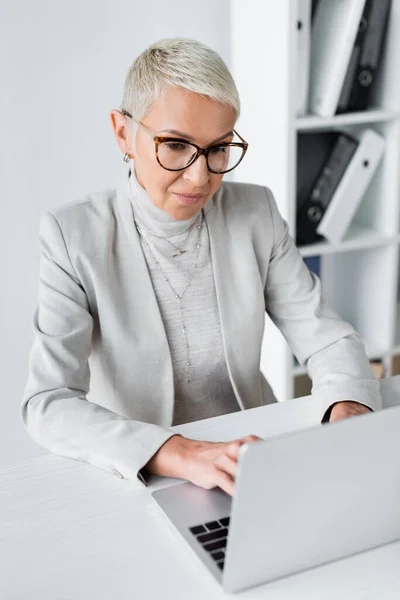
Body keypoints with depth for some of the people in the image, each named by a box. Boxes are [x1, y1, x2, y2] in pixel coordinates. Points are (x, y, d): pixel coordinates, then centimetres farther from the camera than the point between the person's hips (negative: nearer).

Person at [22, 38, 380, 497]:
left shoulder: (255, 214, -3)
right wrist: (180, 455, -37)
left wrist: (350, 412, -25)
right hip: (136, 477, -2)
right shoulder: (74, 237, -13)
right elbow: (48, 403, -22)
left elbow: (327, 339, -3)